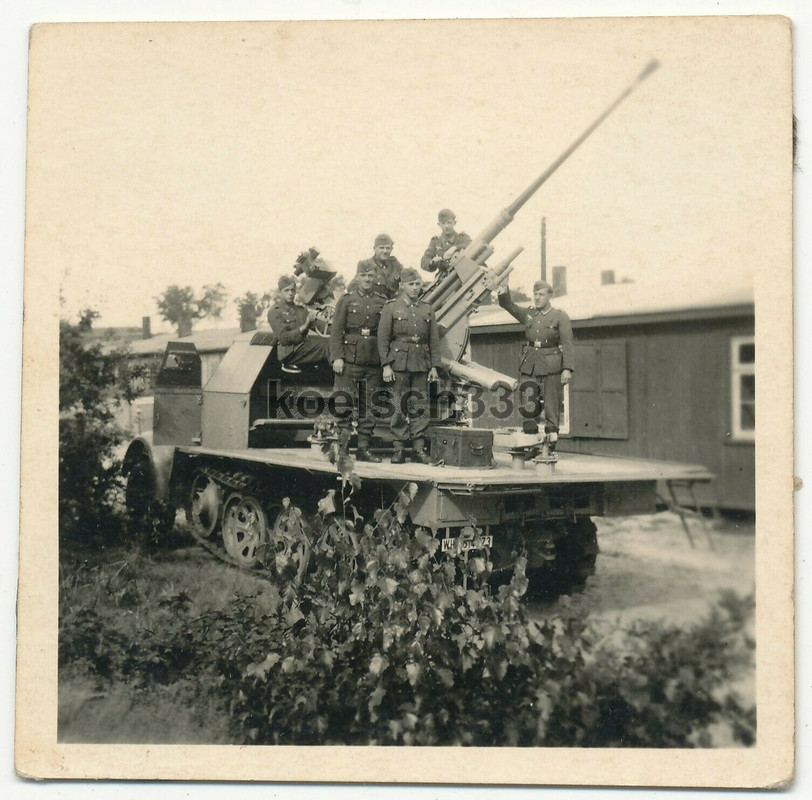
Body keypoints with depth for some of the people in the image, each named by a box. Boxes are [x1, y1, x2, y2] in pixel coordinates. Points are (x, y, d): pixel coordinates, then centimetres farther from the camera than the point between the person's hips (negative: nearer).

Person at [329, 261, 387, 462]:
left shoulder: (382, 302, 10)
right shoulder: (347, 300, 5)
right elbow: (336, 330, -1)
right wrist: (337, 357, -10)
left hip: (373, 363, 3)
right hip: (350, 361, -2)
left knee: (369, 408, 5)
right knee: (344, 406, -4)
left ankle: (363, 448, 13)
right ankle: (341, 447, 2)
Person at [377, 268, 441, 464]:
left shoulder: (427, 309, 12)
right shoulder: (391, 308, 3)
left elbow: (434, 340, 12)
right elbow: (383, 339, -1)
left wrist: (434, 366, 5)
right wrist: (386, 365, -8)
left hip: (422, 365, 3)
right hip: (399, 364, -3)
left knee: (421, 407, 2)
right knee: (400, 407, -1)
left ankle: (419, 448, 8)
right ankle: (399, 449, 5)